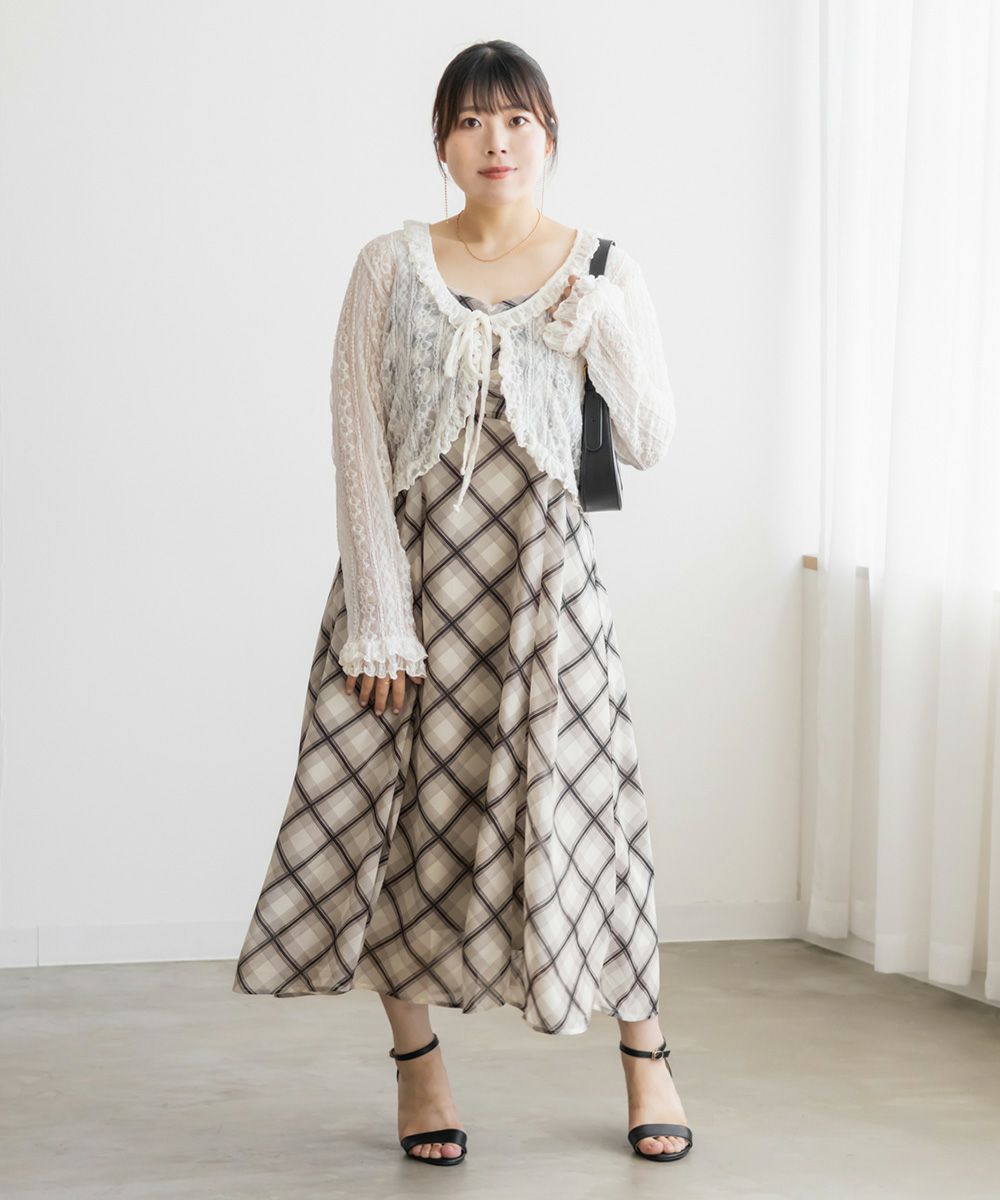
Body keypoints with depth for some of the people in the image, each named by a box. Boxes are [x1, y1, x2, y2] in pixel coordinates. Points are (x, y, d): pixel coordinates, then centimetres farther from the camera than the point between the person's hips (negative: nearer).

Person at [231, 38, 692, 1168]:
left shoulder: (601, 271, 6)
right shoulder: (391, 265, 3)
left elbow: (650, 443, 5)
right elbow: (358, 444, -2)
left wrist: (600, 330, -11)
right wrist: (378, 620, -9)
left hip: (539, 566, 0)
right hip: (407, 561, 1)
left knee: (582, 789, -4)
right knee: (400, 798, 0)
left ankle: (645, 1059, 13)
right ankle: (417, 1062, 17)